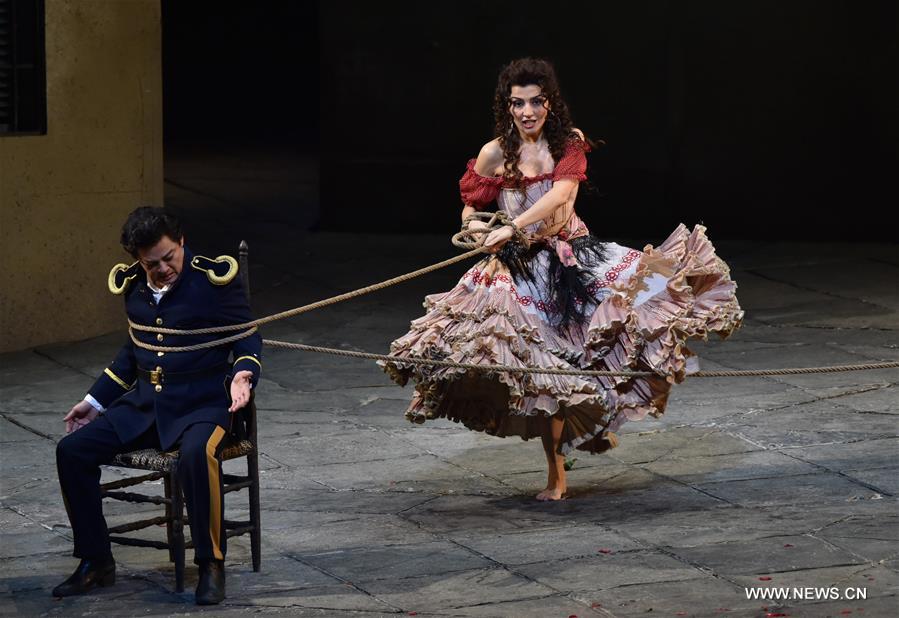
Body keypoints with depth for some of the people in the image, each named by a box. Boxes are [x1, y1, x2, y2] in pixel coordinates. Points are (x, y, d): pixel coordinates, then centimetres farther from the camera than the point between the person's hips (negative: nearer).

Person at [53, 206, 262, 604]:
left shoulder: (214, 279, -9)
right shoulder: (132, 285, 7)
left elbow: (248, 337, -3)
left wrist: (243, 374, -24)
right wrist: (95, 401, 22)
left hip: (202, 403, -6)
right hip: (144, 403, 6)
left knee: (196, 454, -38)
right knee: (72, 450, -10)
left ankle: (211, 564, -22)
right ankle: (96, 563, 3)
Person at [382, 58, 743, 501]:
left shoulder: (569, 143, -1)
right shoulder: (494, 154, -3)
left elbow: (562, 190, -18)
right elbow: (470, 209, 7)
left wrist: (513, 226, -29)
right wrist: (476, 227, -17)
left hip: (573, 256, 2)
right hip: (522, 268, -2)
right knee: (543, 369, -5)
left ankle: (599, 416, 9)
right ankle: (556, 474, 10)